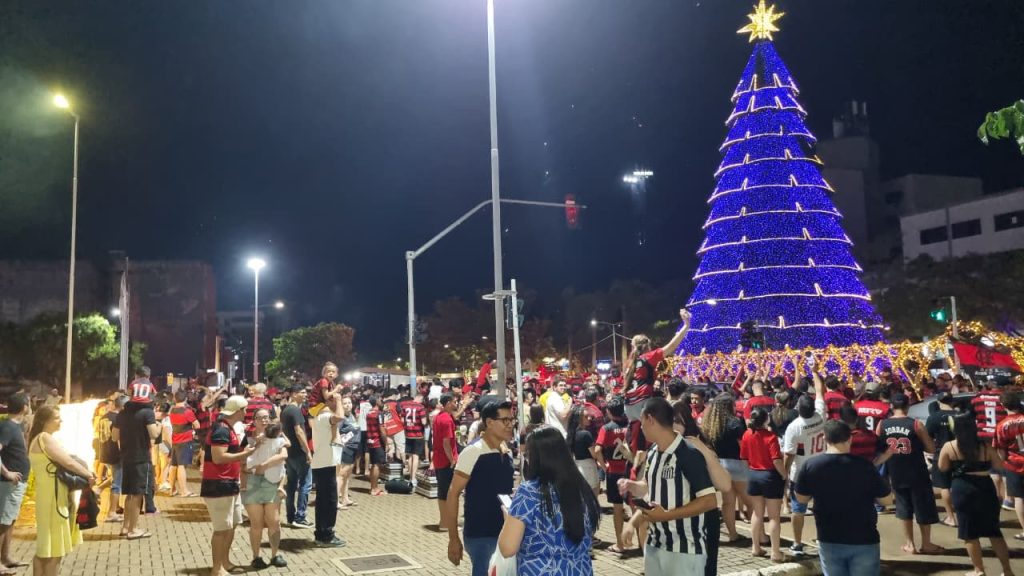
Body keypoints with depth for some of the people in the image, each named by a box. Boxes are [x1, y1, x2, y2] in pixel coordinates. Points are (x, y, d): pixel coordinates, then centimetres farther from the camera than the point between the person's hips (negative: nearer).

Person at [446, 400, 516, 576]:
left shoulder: (507, 452, 4)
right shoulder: (473, 452, -15)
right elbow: (453, 494, -15)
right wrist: (453, 539, -16)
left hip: (505, 533, 7)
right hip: (480, 536, -7)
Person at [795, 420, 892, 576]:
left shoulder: (811, 465, -8)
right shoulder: (864, 466, -13)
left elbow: (801, 499, 5)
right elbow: (886, 498, -1)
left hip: (829, 541, 2)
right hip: (864, 541, -2)